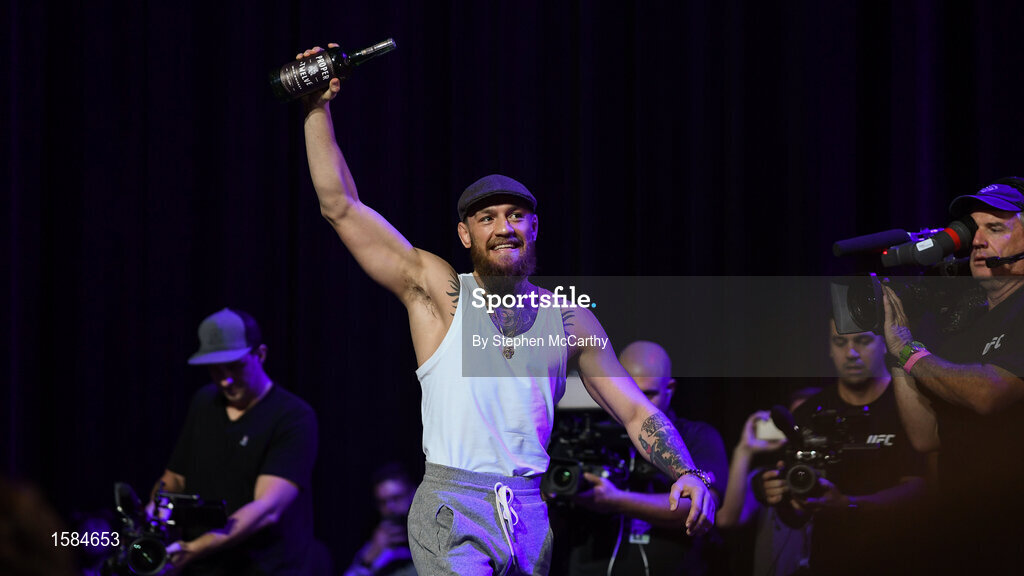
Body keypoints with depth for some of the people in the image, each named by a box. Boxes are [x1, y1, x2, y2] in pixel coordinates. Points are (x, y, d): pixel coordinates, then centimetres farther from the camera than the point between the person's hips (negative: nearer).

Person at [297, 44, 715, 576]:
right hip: (452, 510, -4)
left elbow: (636, 412, 13)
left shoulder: (569, 319, 12)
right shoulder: (439, 292, 5)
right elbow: (340, 206, 3)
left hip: (529, 515, 4)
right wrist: (318, 109, 1)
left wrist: (687, 473, -4)